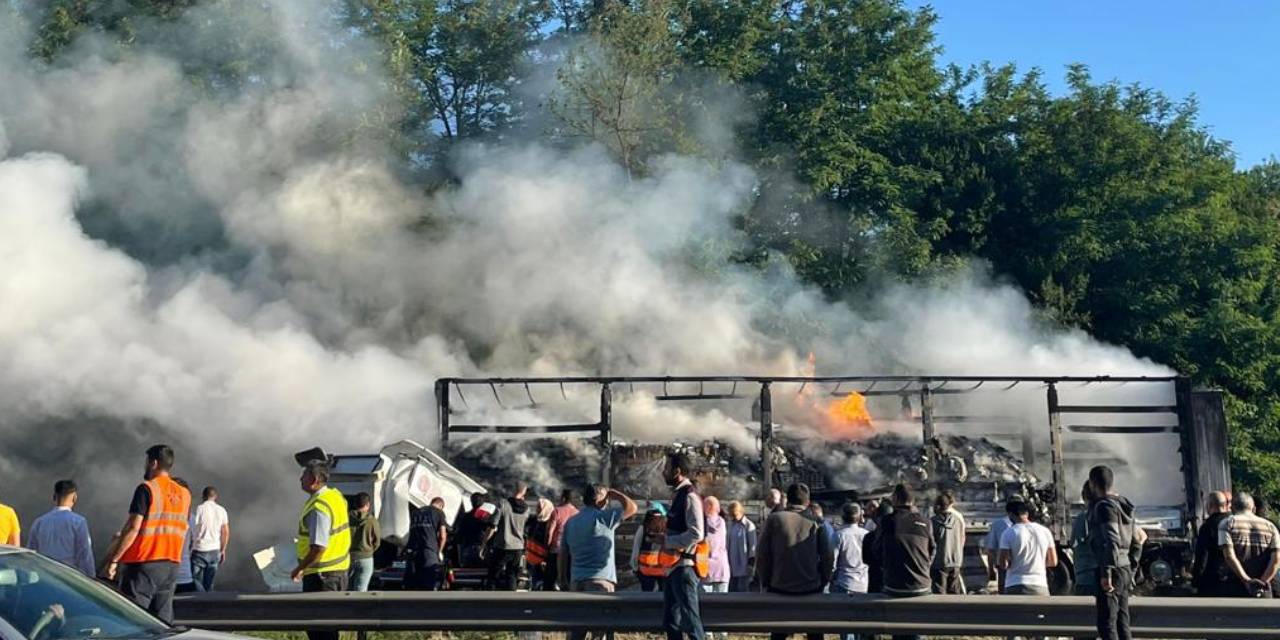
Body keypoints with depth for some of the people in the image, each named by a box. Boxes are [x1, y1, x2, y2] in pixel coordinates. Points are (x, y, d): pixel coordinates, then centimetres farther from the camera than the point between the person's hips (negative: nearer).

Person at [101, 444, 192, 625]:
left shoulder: (147, 489, -9)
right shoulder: (184, 494, 11)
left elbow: (133, 528, -14)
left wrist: (113, 561, -11)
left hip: (143, 564, -6)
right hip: (171, 566, 6)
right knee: (163, 624, 7)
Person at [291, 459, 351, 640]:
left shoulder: (318, 507, -22)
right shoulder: (336, 495, 7)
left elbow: (319, 547, -27)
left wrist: (300, 569, -16)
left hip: (322, 573, -9)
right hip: (339, 569, 9)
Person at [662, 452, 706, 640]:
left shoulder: (690, 496, -14)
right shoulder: (678, 495, 15)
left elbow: (696, 533, -23)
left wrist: (668, 542, -15)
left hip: (684, 567, -10)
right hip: (673, 567, 10)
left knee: (690, 621, -7)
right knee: (671, 622, 14)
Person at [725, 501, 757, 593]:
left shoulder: (749, 526, -7)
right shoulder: (731, 525, 10)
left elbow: (752, 545, -8)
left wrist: (751, 563, -12)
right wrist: (727, 562, 14)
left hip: (743, 566, -6)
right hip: (733, 565, 6)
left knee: (742, 590, -4)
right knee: (733, 590, 9)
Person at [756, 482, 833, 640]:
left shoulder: (774, 519, -3)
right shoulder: (816, 522, -2)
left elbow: (762, 555, -3)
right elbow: (827, 557, -3)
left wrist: (765, 582, 8)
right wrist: (823, 581, 10)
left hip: (779, 588, 0)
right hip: (811, 588, 0)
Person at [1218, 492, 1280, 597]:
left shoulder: (1227, 523, 1)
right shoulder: (1269, 526, 9)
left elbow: (1229, 556, -12)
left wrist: (1247, 581, -14)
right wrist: (1262, 582, -11)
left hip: (1235, 587, -2)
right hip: (1263, 590, 2)